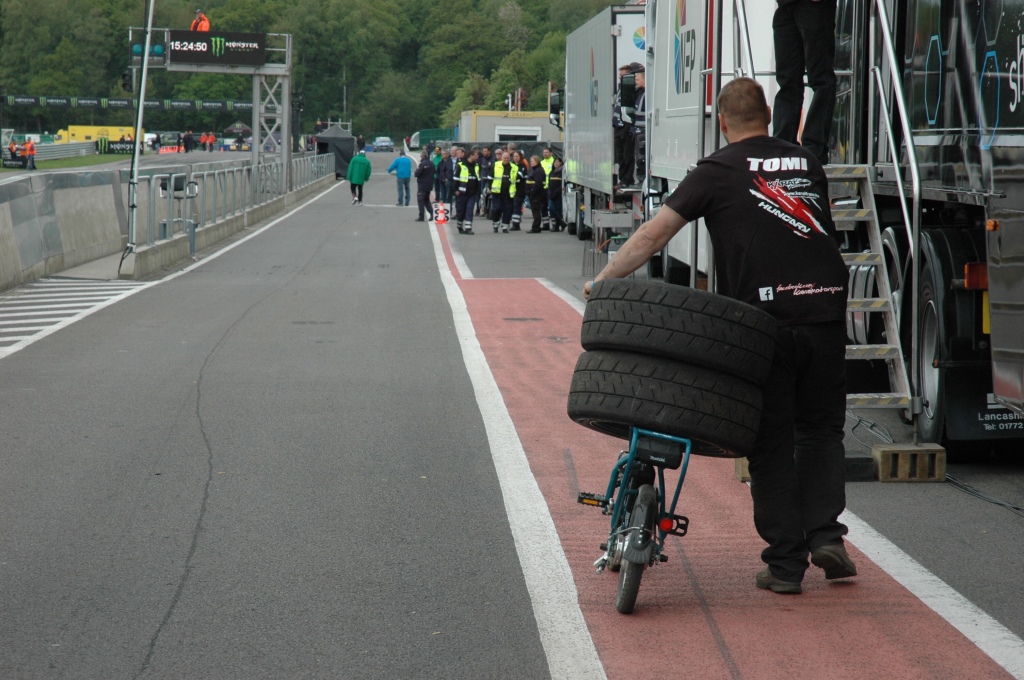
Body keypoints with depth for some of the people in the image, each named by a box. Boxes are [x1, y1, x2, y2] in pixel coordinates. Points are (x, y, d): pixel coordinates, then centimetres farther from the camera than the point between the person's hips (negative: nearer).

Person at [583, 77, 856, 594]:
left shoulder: (719, 170, 3)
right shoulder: (808, 164, 16)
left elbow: (654, 234, -1)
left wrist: (603, 279, 4)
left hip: (765, 316, -3)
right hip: (826, 311, 3)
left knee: (771, 443, 6)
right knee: (821, 430, 19)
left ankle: (785, 561, 5)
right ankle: (825, 533, 4)